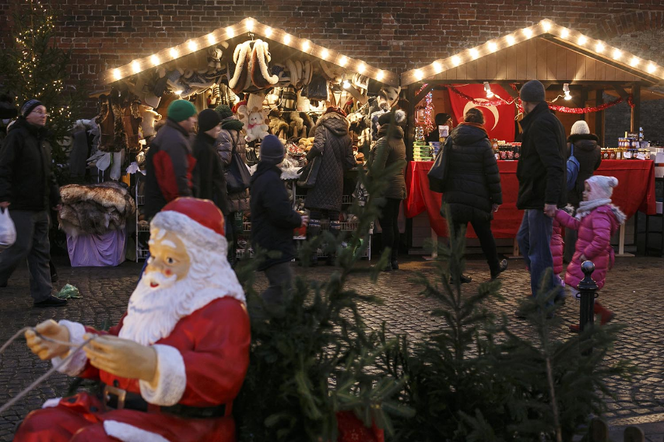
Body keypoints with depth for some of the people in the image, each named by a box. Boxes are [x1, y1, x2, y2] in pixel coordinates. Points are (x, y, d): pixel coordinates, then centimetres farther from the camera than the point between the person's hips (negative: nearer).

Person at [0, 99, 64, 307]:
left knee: (41, 251, 8)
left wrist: (55, 199, 21)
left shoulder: (41, 141, 19)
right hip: (21, 206, -9)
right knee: (21, 247, -10)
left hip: (40, 208, 9)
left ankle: (43, 295, 11)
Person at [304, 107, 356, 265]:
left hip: (321, 178, -3)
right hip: (337, 181, 3)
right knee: (334, 216, 7)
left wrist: (309, 157, -2)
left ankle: (312, 253, -5)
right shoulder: (346, 137, 8)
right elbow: (350, 162, 6)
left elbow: (318, 147, -20)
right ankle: (332, 254, 8)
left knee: (316, 215, -1)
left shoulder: (322, 130, -2)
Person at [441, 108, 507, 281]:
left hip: (453, 195, 3)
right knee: (484, 233, 12)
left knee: (455, 233, 5)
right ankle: (495, 268, 28)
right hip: (477, 197, -2)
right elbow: (492, 173, -7)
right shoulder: (483, 143, -7)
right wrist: (496, 199, -3)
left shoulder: (451, 140, 4)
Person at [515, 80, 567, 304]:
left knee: (539, 249, -4)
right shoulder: (551, 121, 15)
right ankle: (551, 290, 25)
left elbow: (553, 165, -26)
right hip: (539, 197, 11)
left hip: (541, 199, -11)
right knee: (524, 238, 21)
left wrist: (551, 199, -29)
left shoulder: (540, 124, -17)